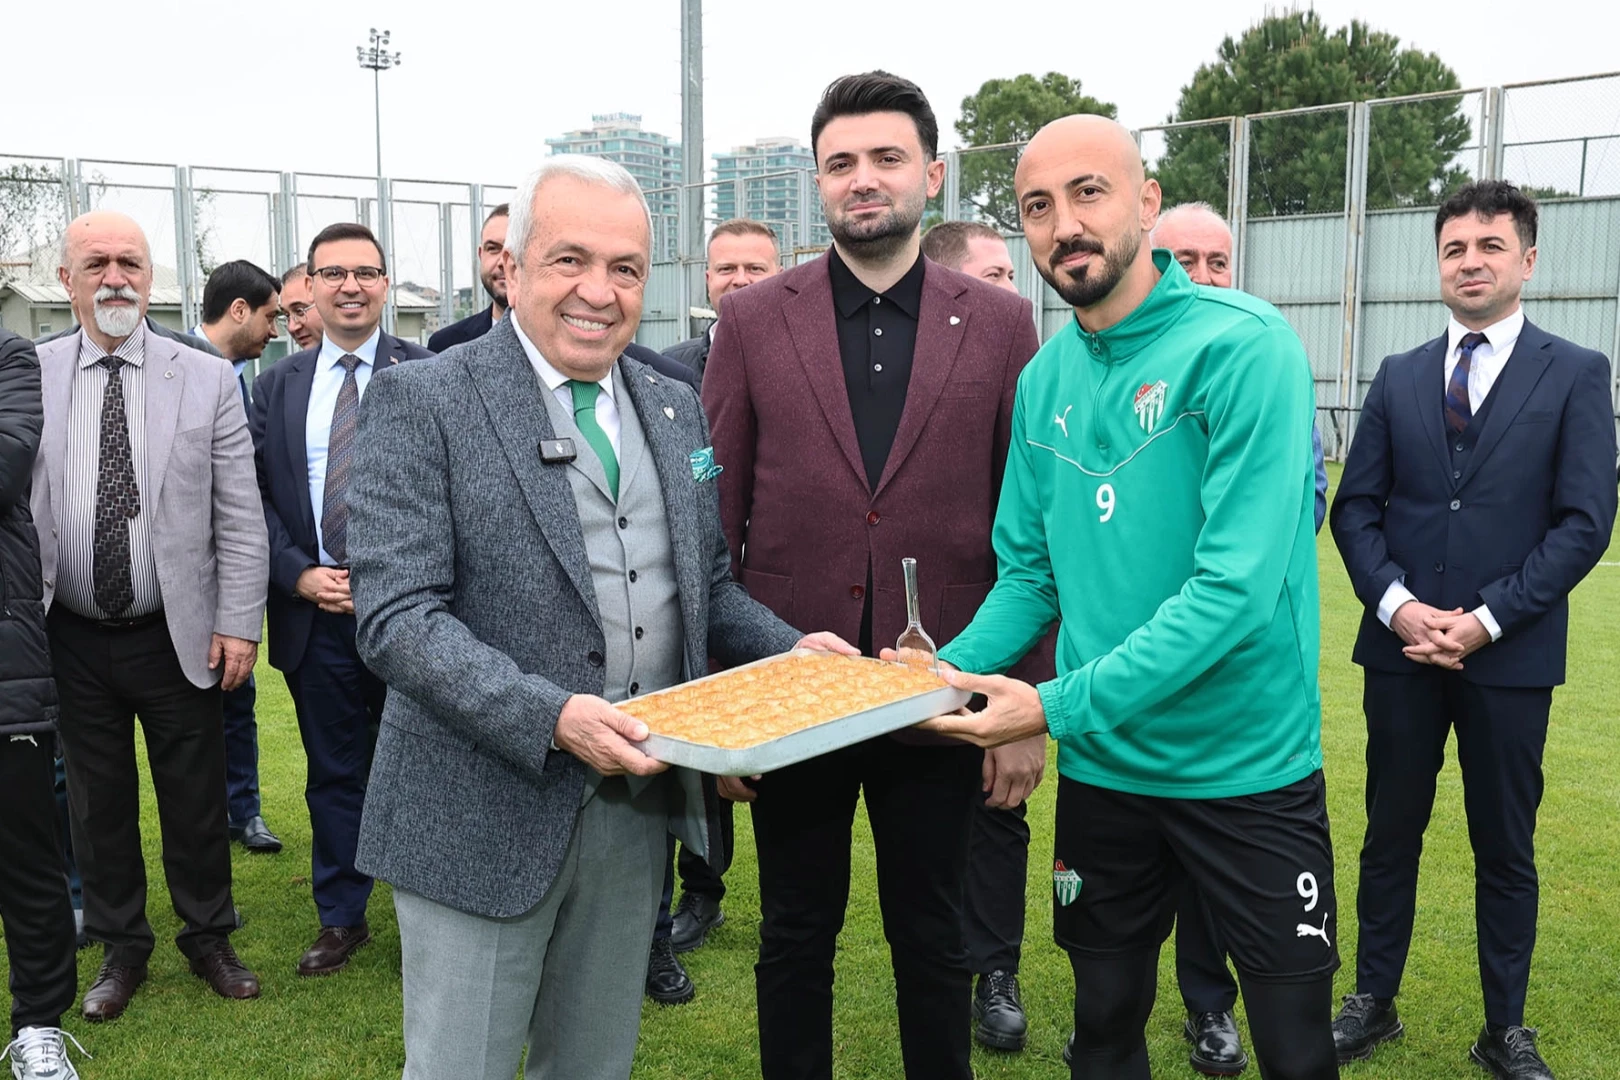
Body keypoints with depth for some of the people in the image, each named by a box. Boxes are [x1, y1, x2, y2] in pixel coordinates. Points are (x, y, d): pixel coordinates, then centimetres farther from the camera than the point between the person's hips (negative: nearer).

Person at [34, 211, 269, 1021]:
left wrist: (238, 622, -8)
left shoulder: (206, 378, -3)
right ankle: (121, 948, 33)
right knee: (98, 800, 14)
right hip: (72, 640, 1)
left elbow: (240, 517, -4)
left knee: (196, 799, 11)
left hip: (177, 636, -1)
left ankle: (208, 939, 32)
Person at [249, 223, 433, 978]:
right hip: (312, 610, 3)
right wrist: (300, 575, -7)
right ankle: (340, 918, 28)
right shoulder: (277, 385, 10)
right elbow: (255, 497, 7)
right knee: (333, 773, 13)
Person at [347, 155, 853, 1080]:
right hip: (490, 812, -5)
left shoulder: (678, 410, 10)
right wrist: (550, 717, -28)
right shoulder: (423, 402, -9)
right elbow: (396, 615, -17)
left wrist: (790, 650, -2)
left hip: (640, 798, 5)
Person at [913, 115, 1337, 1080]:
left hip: (1252, 770, -5)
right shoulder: (1044, 380, 3)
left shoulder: (1244, 345, -16)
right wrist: (949, 669, -9)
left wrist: (1060, 707, -25)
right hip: (1102, 771, 5)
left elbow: (1239, 583, -24)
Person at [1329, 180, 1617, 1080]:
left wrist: (1484, 619, -13)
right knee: (1390, 835, 12)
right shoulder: (1398, 378, 8)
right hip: (1401, 649, 2)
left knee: (1506, 849, 9)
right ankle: (1374, 1003, 27)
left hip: (1511, 656, -2)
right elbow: (1355, 507, 5)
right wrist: (1396, 604, -10)